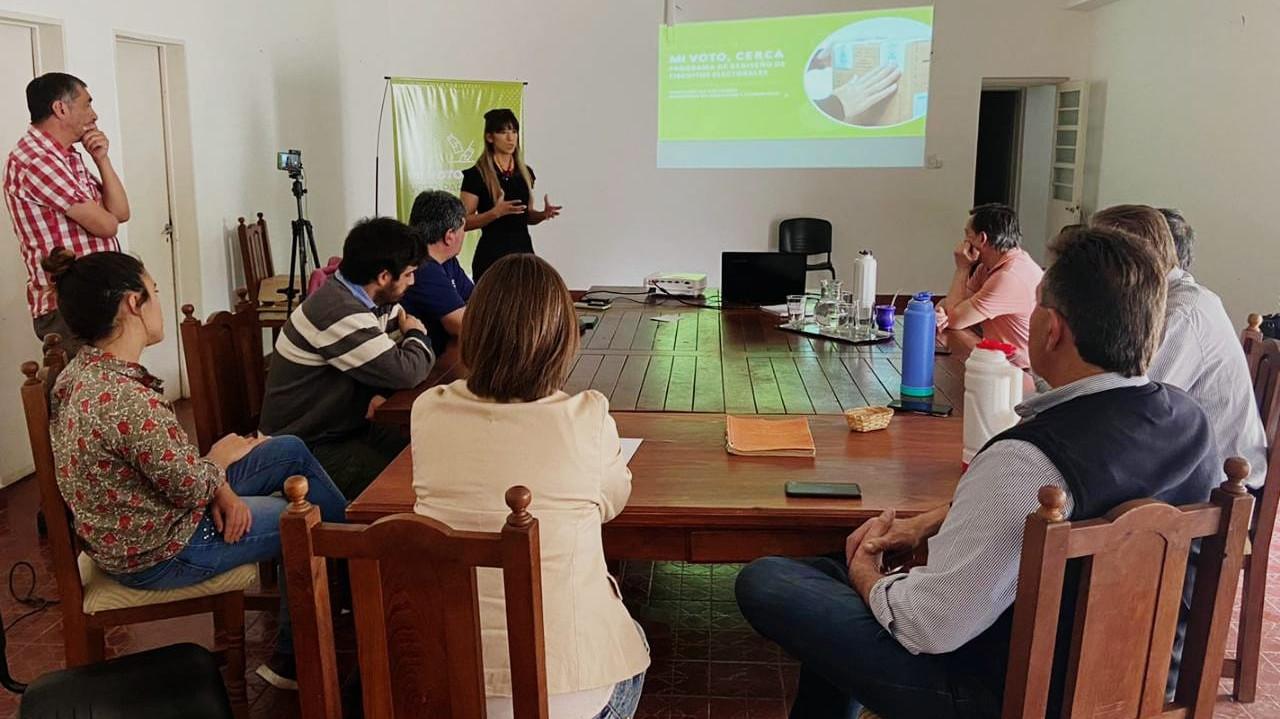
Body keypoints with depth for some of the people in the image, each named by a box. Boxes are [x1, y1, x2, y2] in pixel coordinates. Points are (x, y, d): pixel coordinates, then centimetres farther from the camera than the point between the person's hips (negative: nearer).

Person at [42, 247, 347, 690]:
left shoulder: (86, 369, -4)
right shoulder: (127, 400, -35)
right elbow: (190, 486, -23)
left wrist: (215, 482, -7)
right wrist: (221, 458, -3)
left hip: (132, 522, 9)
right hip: (156, 553, -9)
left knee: (292, 450, 14)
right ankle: (293, 662, 27)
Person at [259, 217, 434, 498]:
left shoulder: (377, 300, 2)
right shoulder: (338, 312, -28)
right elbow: (405, 372, -28)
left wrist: (384, 392, -14)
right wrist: (417, 335, -5)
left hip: (349, 427, 9)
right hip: (308, 447, -9)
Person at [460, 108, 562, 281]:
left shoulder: (525, 172, 11)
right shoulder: (476, 175, -7)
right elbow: (465, 222, -10)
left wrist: (544, 214, 1)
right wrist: (496, 212, -23)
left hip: (523, 249, 5)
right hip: (492, 254, -5)